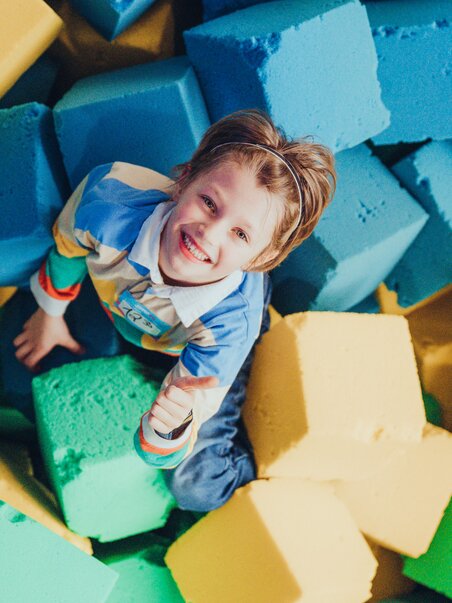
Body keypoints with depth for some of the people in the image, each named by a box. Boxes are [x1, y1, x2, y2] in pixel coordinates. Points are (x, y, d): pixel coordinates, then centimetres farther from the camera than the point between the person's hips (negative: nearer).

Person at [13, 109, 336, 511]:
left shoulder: (230, 324, -45)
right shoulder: (108, 197, -43)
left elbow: (163, 457, -36)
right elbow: (69, 245, -13)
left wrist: (174, 420, -61)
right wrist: (50, 312, 4)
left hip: (197, 350, -3)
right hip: (116, 311, 4)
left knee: (197, 488, -9)